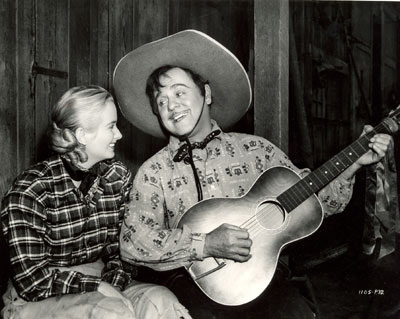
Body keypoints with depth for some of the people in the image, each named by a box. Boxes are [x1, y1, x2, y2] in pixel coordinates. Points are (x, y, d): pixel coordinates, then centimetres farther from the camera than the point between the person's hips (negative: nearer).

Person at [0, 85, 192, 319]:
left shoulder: (119, 176, 0)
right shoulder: (30, 190, -15)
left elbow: (123, 246, 2)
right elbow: (33, 281, -17)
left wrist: (113, 282, -16)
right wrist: (99, 287, -19)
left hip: (101, 286, 5)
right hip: (38, 300, -4)